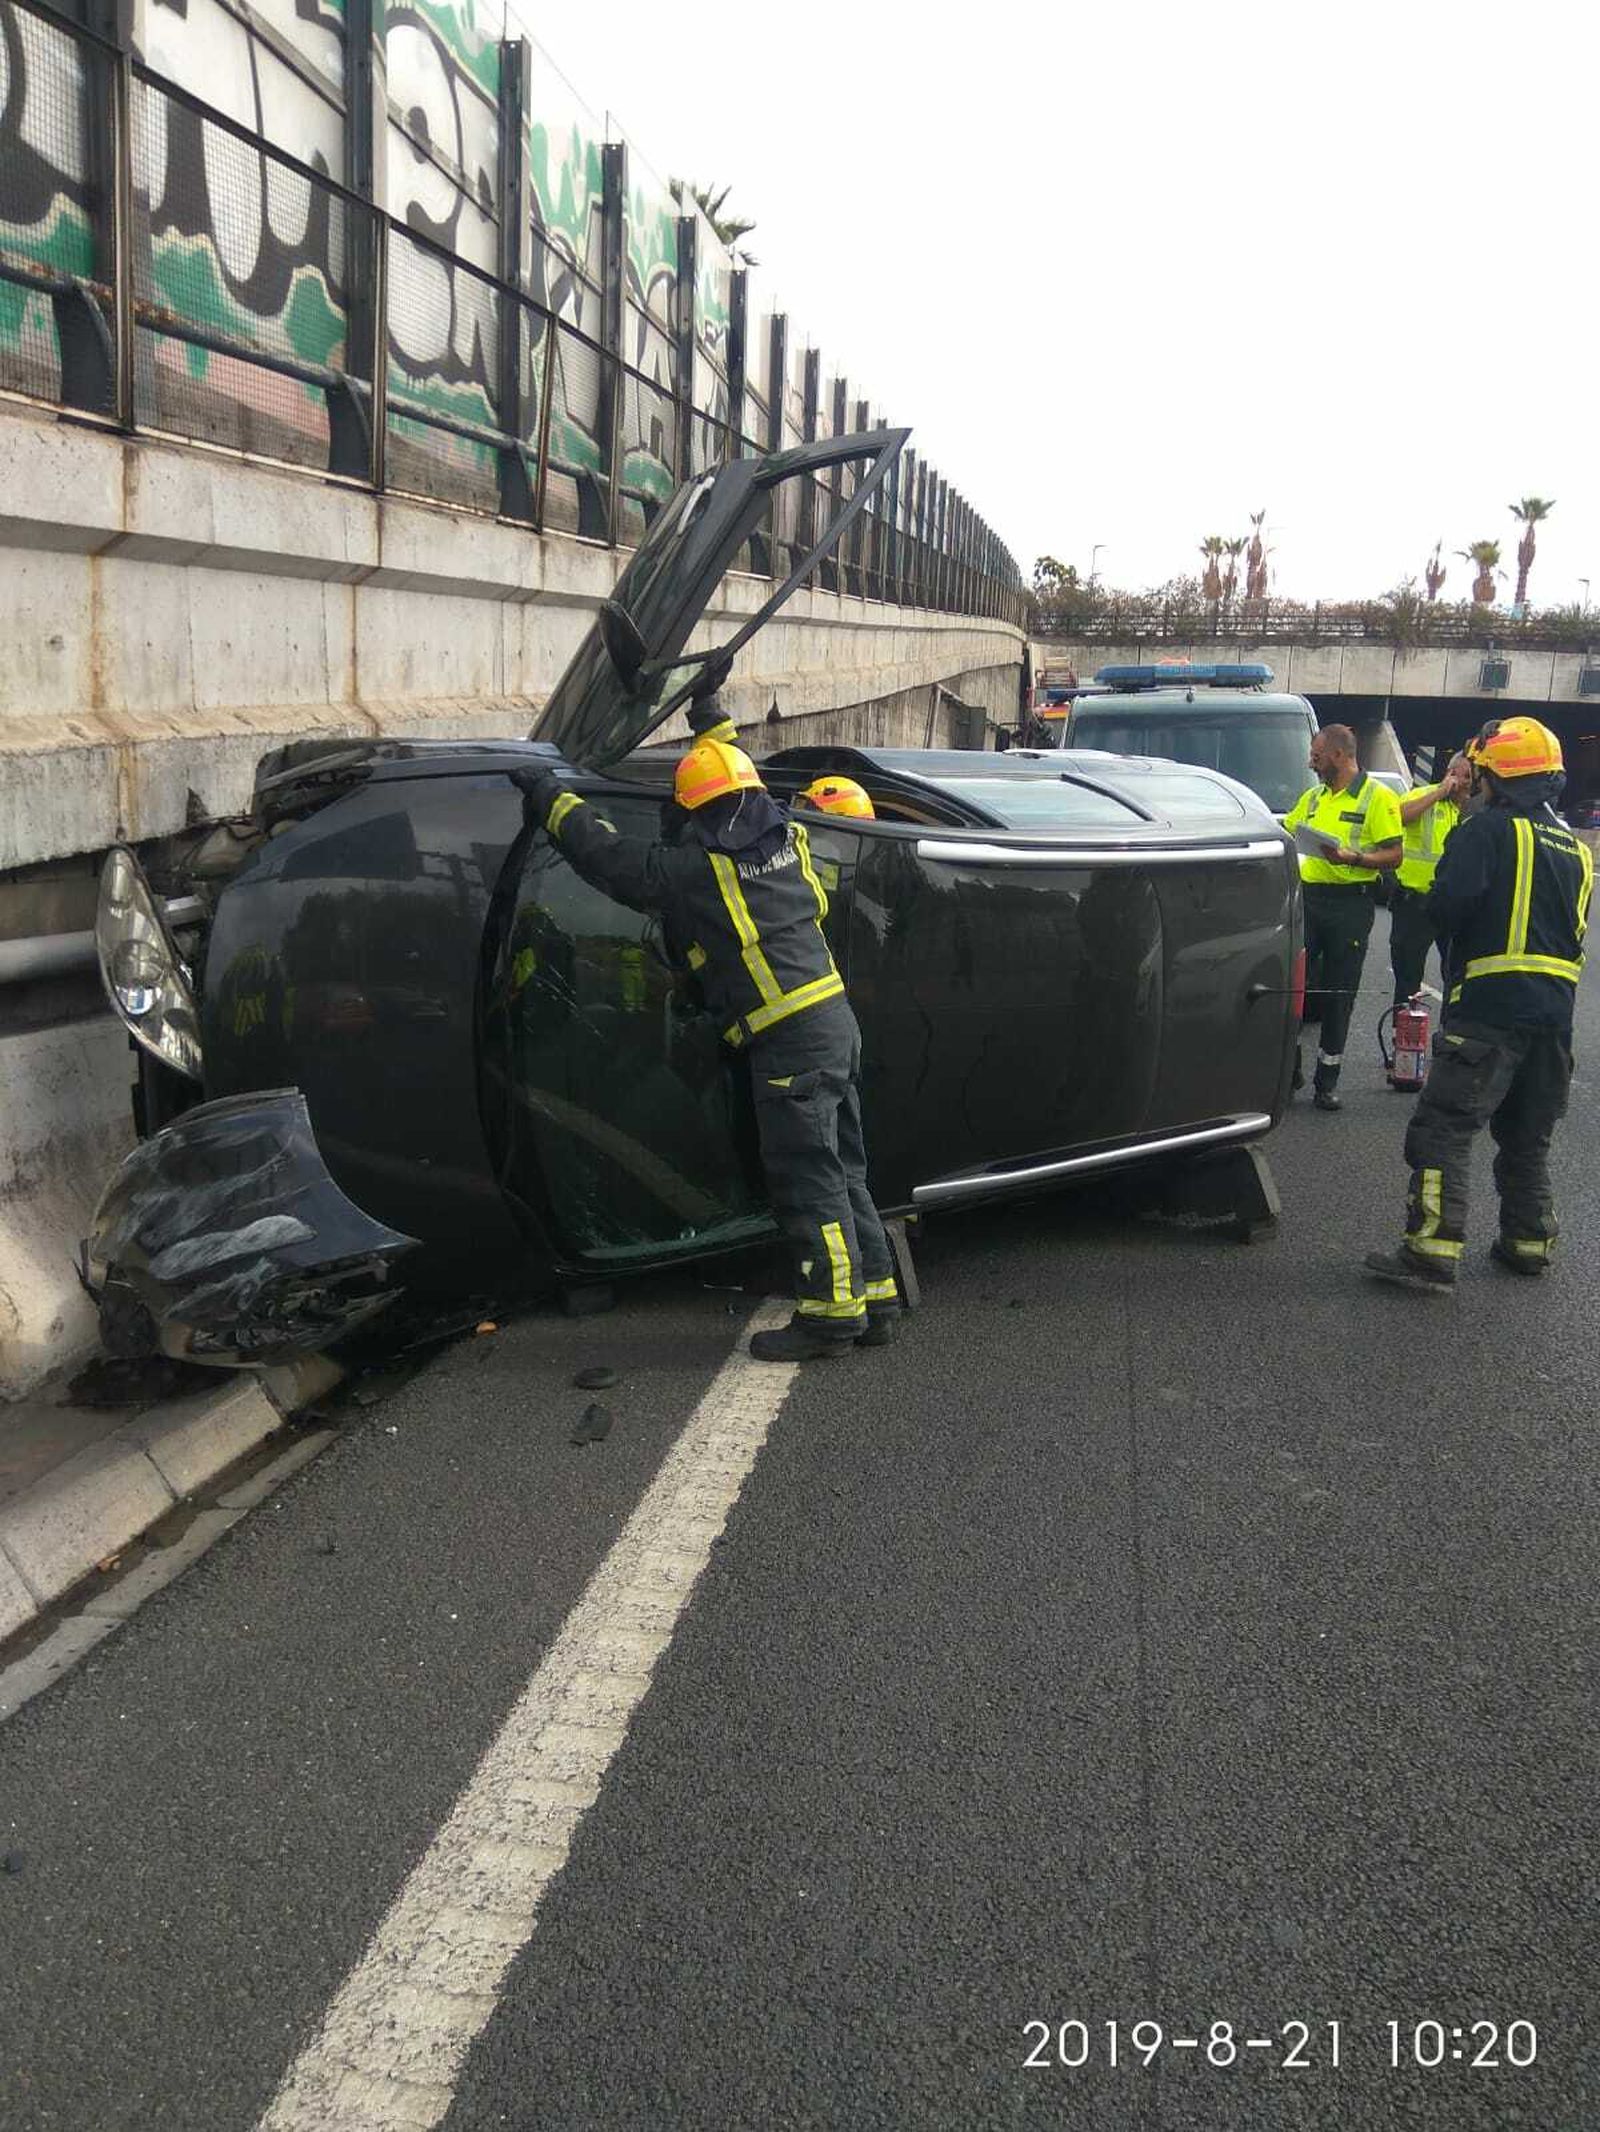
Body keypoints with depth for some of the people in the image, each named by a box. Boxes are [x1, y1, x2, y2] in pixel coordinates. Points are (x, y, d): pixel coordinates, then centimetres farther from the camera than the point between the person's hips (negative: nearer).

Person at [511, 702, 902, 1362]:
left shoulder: (699, 871, -11)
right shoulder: (786, 838, 9)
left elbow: (611, 857, -2)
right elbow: (742, 793, 32)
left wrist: (550, 796, 10)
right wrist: (715, 727, 44)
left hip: (790, 1041, -8)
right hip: (837, 1022, 8)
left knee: (808, 1182, -1)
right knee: (842, 1172, 14)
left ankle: (831, 1312, 4)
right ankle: (875, 1300, 21)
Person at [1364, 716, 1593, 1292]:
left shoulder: (1490, 829, -7)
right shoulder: (1576, 850, 17)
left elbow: (1447, 904, -18)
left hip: (1490, 1007, -8)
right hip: (1555, 1012, 8)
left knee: (1443, 1128, -8)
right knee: (1528, 1136, 20)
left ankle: (1432, 1252, -14)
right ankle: (1528, 1241, 27)